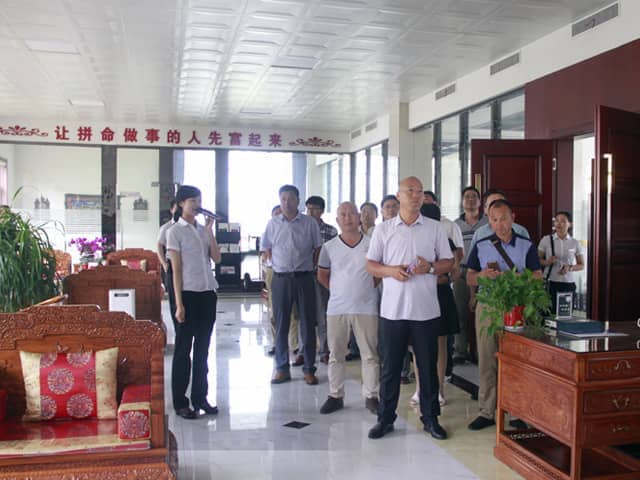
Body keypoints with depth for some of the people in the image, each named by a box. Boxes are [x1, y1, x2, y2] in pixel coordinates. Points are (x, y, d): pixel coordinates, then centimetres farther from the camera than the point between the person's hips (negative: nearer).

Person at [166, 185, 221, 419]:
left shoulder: (203, 229, 12)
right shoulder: (175, 232, -4)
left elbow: (217, 258, 1)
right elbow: (176, 269, -9)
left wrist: (209, 231, -5)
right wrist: (179, 304, -12)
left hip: (208, 294, 6)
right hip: (189, 294, -6)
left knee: (203, 349, 12)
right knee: (183, 349, 3)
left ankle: (200, 397, 22)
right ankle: (180, 402, 12)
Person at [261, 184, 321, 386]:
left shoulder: (310, 223, 0)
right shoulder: (273, 223, 5)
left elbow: (318, 248, 7)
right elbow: (266, 248, 14)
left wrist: (308, 265, 3)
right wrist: (279, 264, 8)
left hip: (304, 278, -1)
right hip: (281, 278, 1)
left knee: (307, 324, 3)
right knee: (281, 325, 6)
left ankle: (309, 369, 12)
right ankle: (282, 368, 16)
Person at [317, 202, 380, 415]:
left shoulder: (372, 244, 0)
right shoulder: (329, 247, 3)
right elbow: (322, 275, 13)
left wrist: (370, 286, 3)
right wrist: (339, 291, 7)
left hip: (366, 308, -1)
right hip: (336, 308, 1)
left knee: (370, 355, 4)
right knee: (336, 355, 9)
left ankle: (371, 396, 16)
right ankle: (335, 396, 21)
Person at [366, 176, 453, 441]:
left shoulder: (435, 228, 6)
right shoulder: (383, 229, 5)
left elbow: (448, 262, 8)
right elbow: (370, 265, 6)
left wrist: (430, 267, -12)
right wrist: (390, 271, -14)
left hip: (426, 310, 0)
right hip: (393, 309, 0)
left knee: (428, 366, 8)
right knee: (390, 366, 7)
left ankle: (430, 417, 22)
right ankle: (385, 418, 20)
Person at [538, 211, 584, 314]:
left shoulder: (575, 243, 7)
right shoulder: (546, 240, 4)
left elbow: (581, 265, 12)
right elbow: (538, 260, 7)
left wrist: (570, 268, -8)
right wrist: (547, 262, -14)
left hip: (568, 283, 1)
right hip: (550, 283, -1)